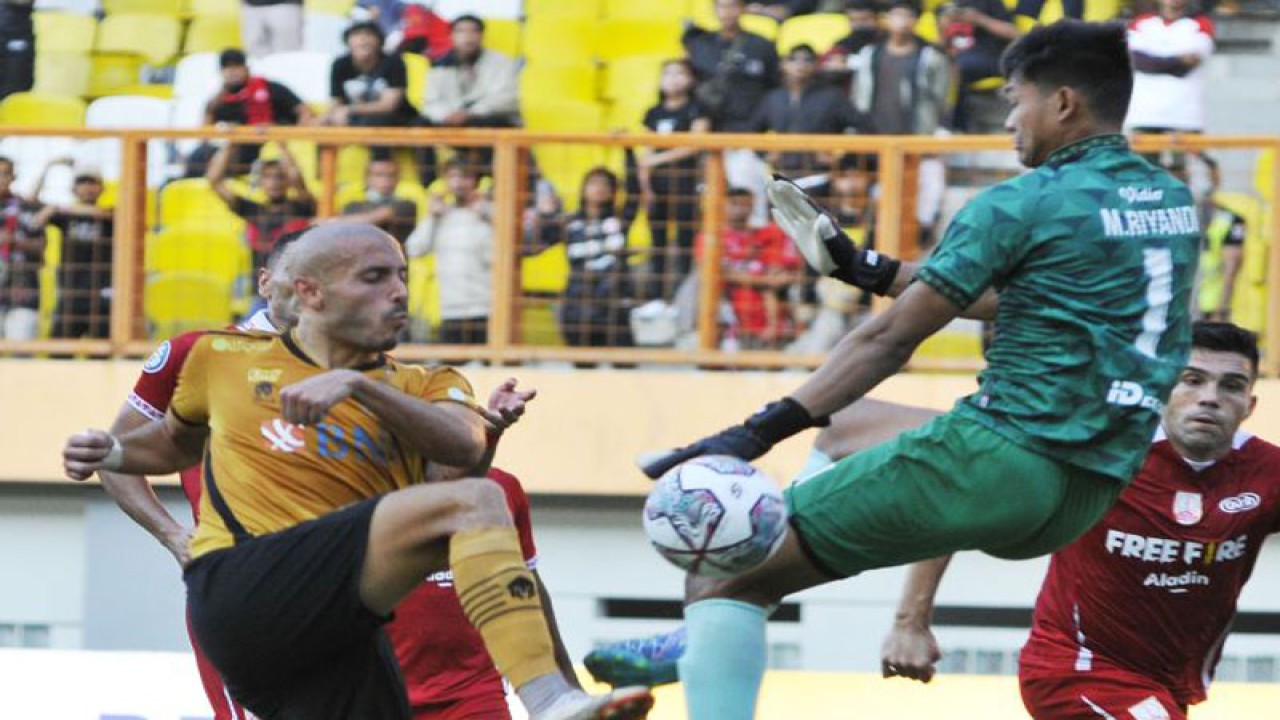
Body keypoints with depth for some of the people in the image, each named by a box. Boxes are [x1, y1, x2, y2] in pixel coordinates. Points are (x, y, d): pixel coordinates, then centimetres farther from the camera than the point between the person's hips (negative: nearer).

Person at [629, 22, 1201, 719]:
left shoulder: (1023, 205, -8)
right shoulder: (1173, 201, 15)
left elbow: (891, 339, -11)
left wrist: (757, 434, -11)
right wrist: (881, 273, 31)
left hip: (996, 460, -9)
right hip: (1092, 493, 9)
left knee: (726, 569, -6)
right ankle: (701, 643, 31)